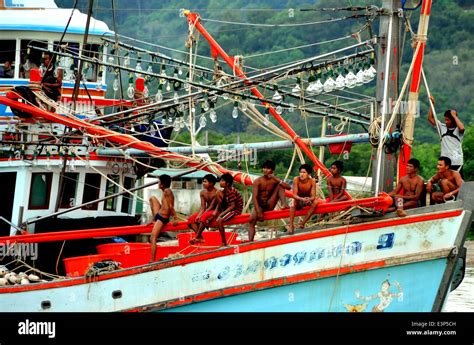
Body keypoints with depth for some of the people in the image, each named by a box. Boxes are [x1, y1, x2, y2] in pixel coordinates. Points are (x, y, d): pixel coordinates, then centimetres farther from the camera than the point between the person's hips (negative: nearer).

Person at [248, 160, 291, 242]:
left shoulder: (275, 180, 1)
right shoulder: (257, 181, -5)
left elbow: (288, 187, -12)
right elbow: (254, 197, -15)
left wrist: (277, 179, -22)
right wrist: (258, 212, -27)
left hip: (270, 205, 2)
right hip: (259, 205, -2)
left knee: (280, 185, -10)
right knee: (252, 220, -30)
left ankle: (284, 204, -31)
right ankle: (250, 241, -42)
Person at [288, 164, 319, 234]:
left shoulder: (312, 182, -20)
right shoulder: (296, 180, -23)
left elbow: (313, 196, -22)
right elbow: (294, 195, -26)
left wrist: (309, 199, -47)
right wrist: (302, 199, -47)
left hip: (308, 200, 2)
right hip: (298, 199, -2)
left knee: (315, 202, -30)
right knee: (293, 202, -35)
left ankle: (302, 223, -27)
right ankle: (291, 225, -35)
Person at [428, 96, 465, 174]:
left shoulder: (457, 129, -3)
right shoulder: (443, 127, 9)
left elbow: (461, 128, -28)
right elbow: (430, 118, 10)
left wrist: (454, 116, -15)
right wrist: (432, 104, 1)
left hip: (456, 162, -4)